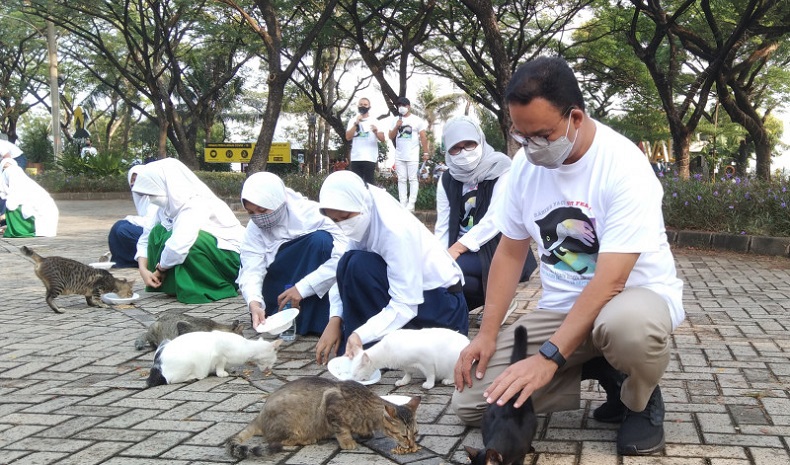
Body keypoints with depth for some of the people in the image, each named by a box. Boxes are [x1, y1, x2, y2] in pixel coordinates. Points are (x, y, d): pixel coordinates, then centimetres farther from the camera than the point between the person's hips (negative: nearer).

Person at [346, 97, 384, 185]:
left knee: (369, 184, -6)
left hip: (370, 158, -2)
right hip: (355, 158, 3)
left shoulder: (375, 121, 6)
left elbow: (382, 139, -2)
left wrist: (376, 132, -23)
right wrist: (356, 124, -10)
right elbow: (348, 137, -1)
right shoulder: (353, 121, 12)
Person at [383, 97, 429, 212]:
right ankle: (403, 204, 5)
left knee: (413, 179, -5)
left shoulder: (417, 120, 1)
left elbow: (423, 137, 0)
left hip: (412, 156, -4)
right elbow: (390, 137, 8)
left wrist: (425, 152, -4)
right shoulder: (395, 120, 11)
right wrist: (396, 127, -8)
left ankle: (411, 204, -5)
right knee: (401, 180, 3)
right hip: (399, 155, 4)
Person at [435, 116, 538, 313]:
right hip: (463, 252, 6)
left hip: (500, 251, -6)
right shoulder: (448, 180, 8)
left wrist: (458, 247, -26)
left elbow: (495, 220, -19)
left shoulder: (501, 172, -8)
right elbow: (443, 226, 2)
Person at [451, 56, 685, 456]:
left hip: (635, 294, -5)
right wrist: (487, 334, -4)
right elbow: (510, 252, 6)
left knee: (628, 325, -44)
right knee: (471, 402, -8)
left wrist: (549, 356, -33)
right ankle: (605, 374, 8)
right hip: (560, 307, 6)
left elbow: (610, 281, -28)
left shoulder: (625, 166, -23)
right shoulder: (525, 164, -4)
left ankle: (640, 401, -6)